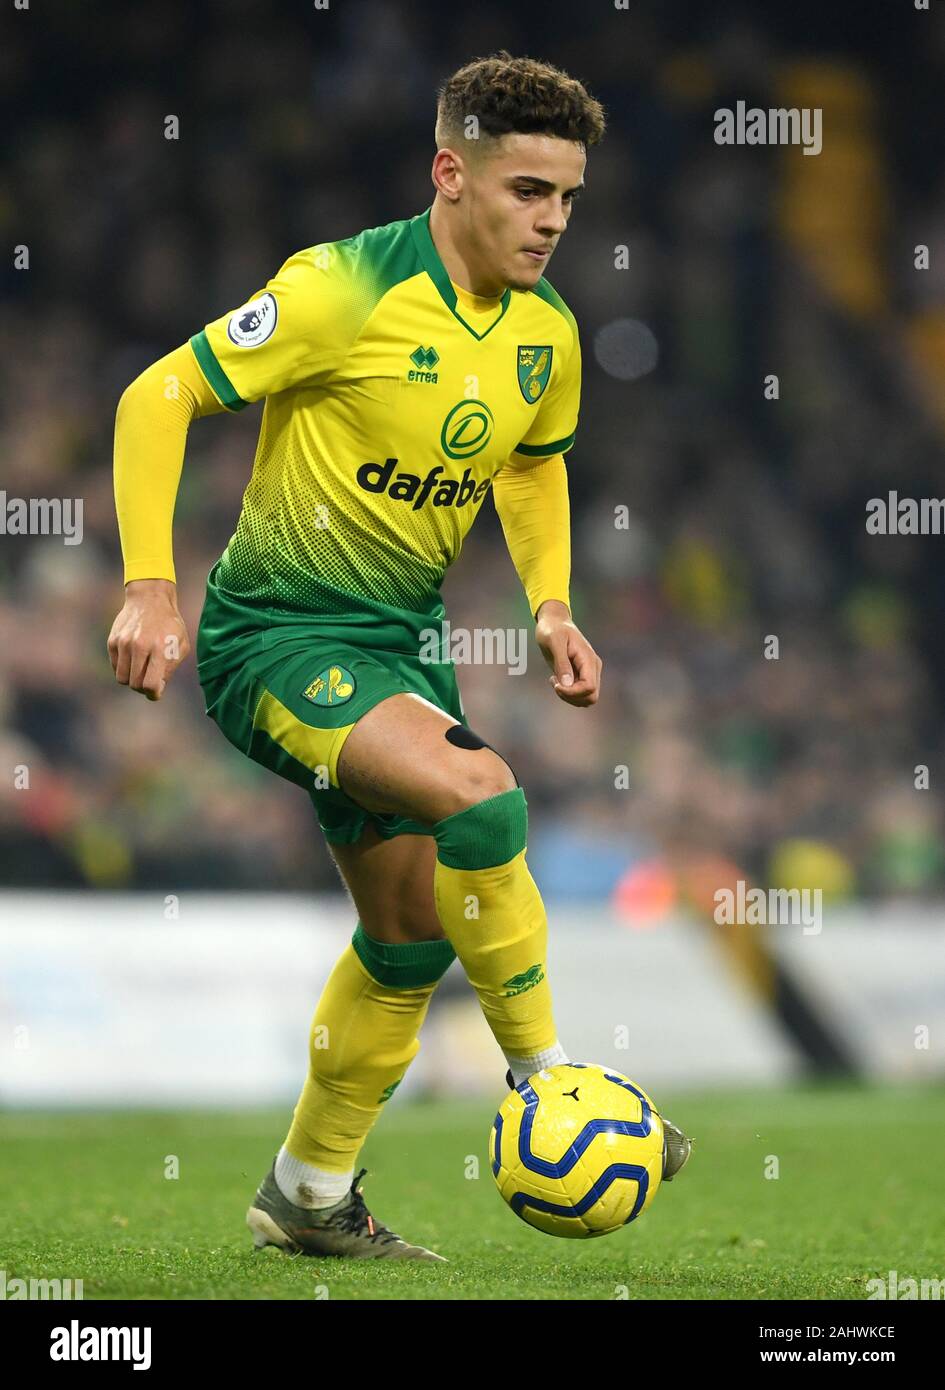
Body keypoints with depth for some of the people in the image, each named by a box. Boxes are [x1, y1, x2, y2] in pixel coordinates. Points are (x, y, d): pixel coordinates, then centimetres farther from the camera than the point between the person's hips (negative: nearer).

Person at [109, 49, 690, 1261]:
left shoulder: (546, 337, 2)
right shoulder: (347, 292, -20)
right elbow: (158, 398, -17)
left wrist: (550, 604, 6)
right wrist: (150, 588, -23)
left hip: (399, 641, 8)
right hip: (274, 634, -8)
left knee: (412, 931, 10)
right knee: (478, 791, -29)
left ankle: (309, 1195, 27)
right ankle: (547, 1084, -15)